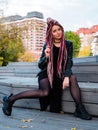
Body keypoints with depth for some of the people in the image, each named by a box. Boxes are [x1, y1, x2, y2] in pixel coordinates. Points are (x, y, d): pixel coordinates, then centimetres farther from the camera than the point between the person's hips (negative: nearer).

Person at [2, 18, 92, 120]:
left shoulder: (68, 44, -1)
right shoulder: (47, 46, -3)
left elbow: (69, 62, -10)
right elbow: (40, 65, -3)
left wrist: (66, 77, -27)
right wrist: (46, 57, -24)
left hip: (61, 73, 2)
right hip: (47, 73, -2)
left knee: (73, 78, -30)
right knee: (45, 92, -30)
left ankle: (79, 109, -29)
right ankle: (10, 99, -21)